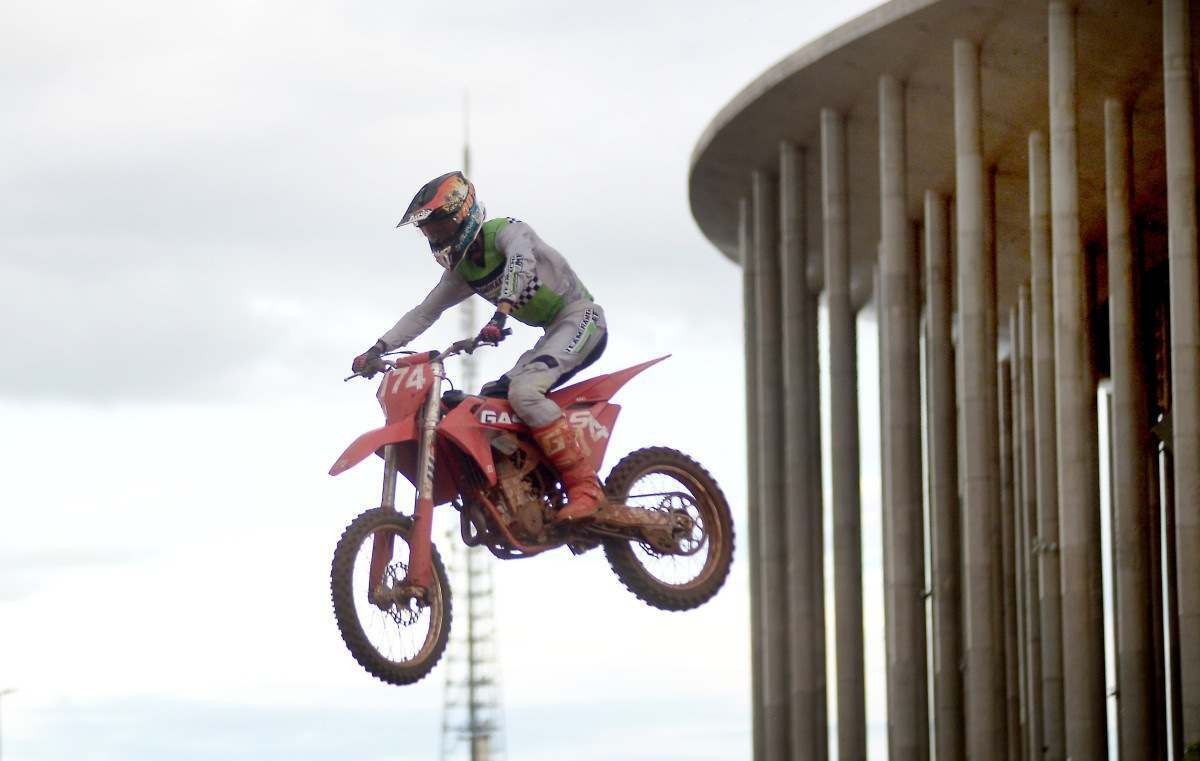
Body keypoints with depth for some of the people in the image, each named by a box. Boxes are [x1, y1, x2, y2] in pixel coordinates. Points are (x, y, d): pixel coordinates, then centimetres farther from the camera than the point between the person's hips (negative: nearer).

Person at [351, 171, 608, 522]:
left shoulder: (505, 230, -13)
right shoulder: (462, 270, 13)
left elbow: (521, 261, -35)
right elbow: (425, 312, 16)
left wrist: (501, 313, -51)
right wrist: (377, 350, 5)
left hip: (579, 317, -10)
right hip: (553, 332, 10)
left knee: (524, 391, -29)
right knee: (493, 399, 2)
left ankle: (585, 486, -30)